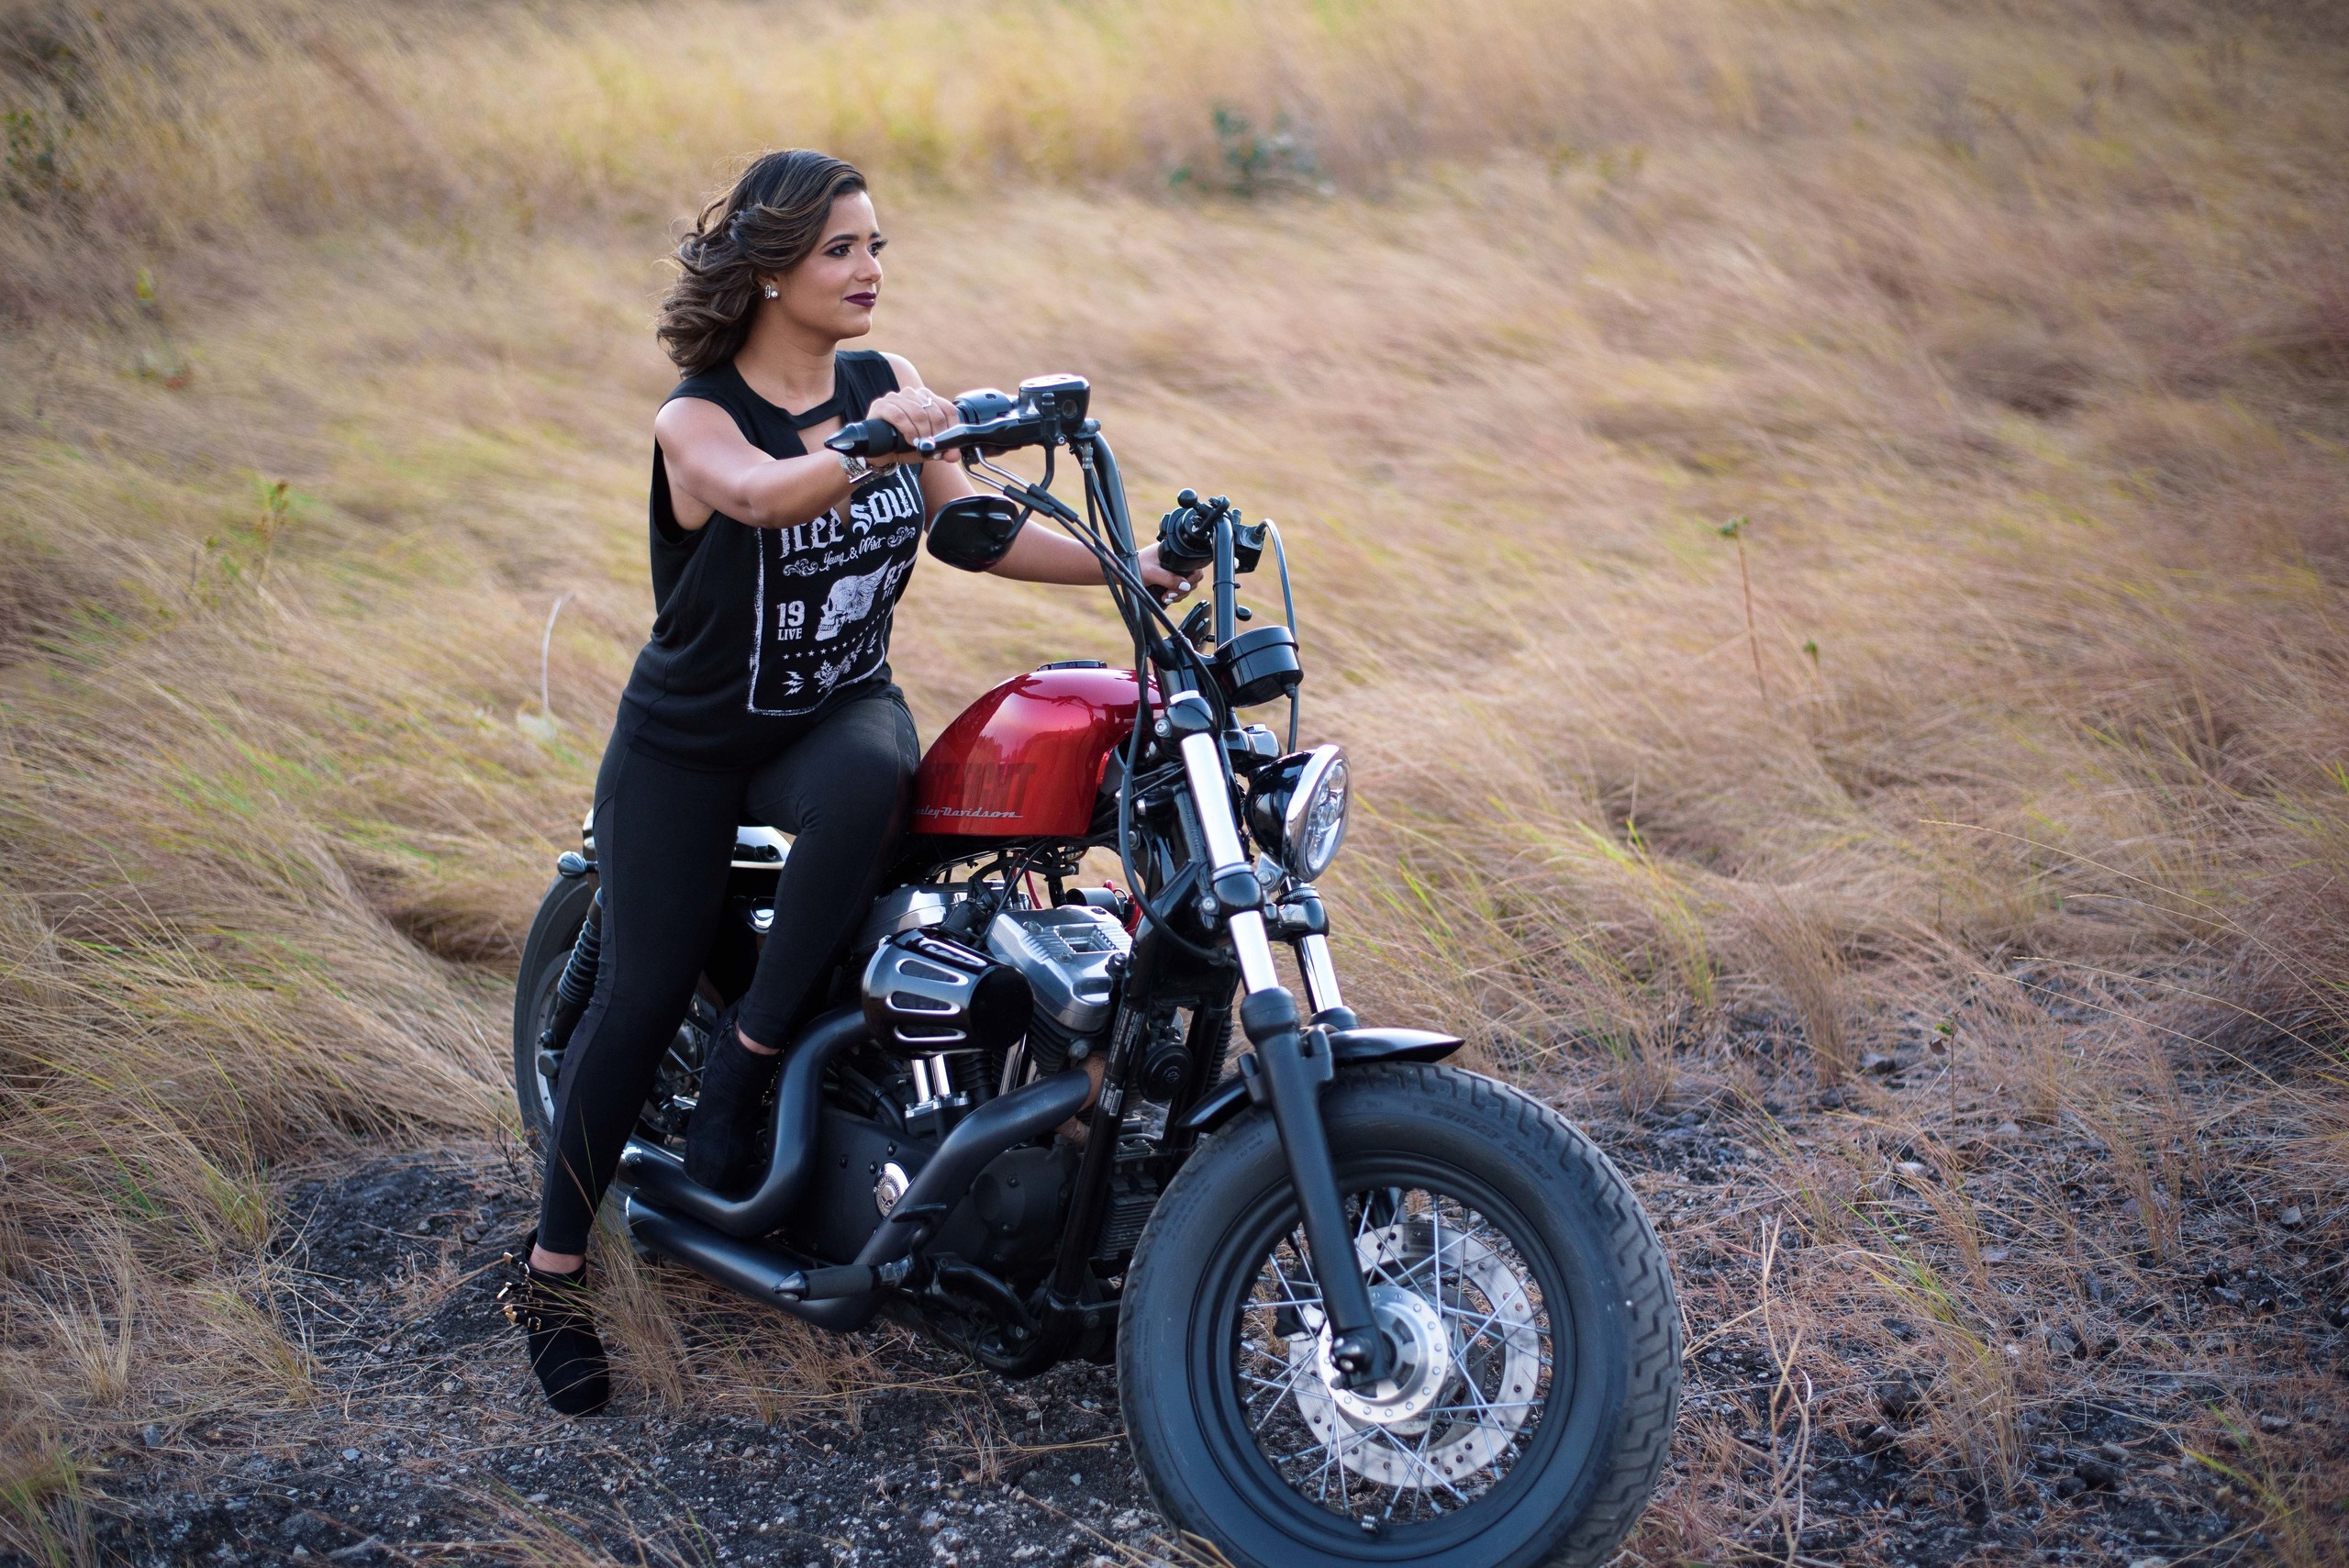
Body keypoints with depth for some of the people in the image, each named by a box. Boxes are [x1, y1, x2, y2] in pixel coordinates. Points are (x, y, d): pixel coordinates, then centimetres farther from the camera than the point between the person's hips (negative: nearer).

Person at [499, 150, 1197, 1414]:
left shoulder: (886, 386, 1)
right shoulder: (697, 418, -16)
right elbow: (763, 493, -38)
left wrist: (1124, 567, -11)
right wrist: (875, 445, -58)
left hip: (840, 709, 3)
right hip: (688, 743, -3)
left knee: (871, 777, -35)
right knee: (641, 1001, -7)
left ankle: (749, 1052, -19)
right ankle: (551, 1272, 11)